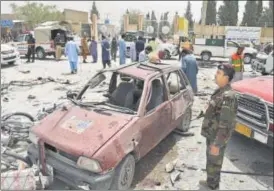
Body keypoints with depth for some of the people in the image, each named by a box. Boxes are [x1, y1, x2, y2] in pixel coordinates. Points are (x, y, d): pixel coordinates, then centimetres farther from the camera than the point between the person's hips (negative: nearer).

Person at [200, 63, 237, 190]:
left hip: (217, 138, -9)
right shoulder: (220, 91, 4)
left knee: (214, 163, 9)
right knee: (211, 161, 24)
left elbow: (225, 124, -27)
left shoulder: (228, 96, -27)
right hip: (212, 135, 9)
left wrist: (217, 144, -24)